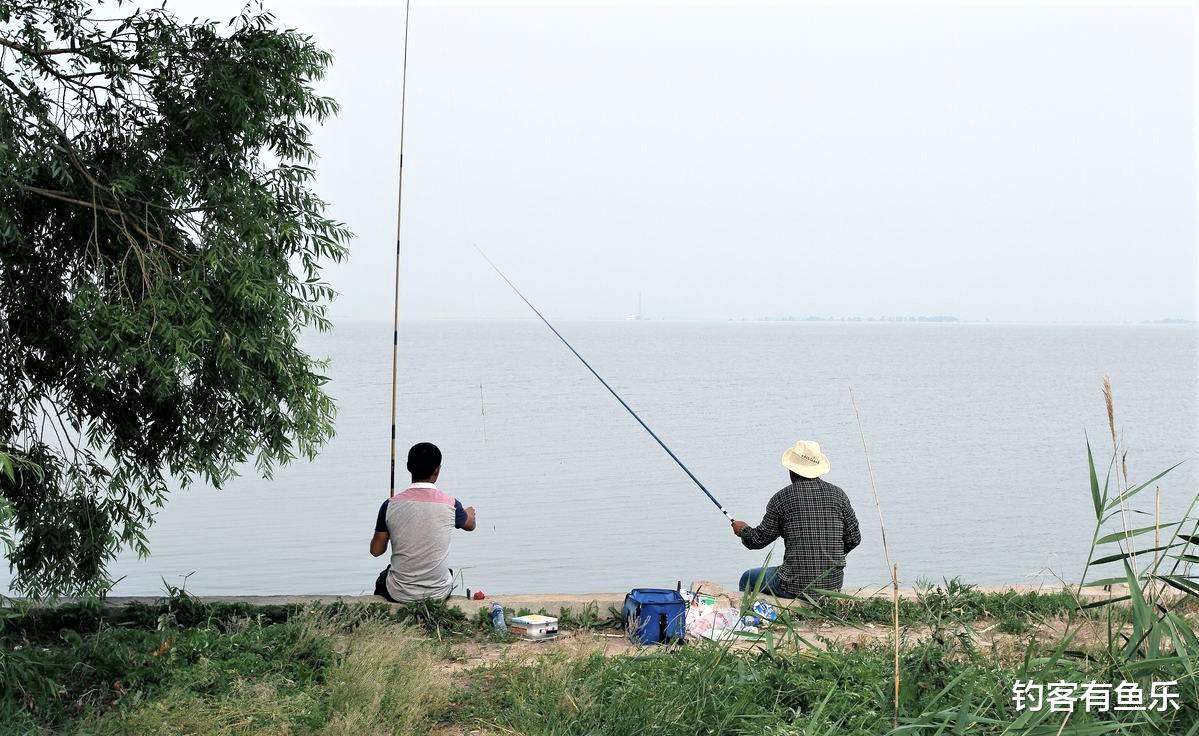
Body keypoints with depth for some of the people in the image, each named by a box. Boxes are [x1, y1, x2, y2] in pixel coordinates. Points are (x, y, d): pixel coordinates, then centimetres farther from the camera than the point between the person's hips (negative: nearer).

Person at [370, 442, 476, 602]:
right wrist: (470, 513, 36)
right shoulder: (451, 504, -12)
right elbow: (470, 525, 12)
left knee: (382, 579, 34)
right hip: (438, 594, 1)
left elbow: (376, 550, -3)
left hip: (399, 594, 0)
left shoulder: (391, 505, -13)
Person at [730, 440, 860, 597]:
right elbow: (854, 539, 7)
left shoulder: (782, 498, -7)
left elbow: (759, 540, 1)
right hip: (834, 585, 5)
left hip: (795, 586, -4)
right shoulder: (838, 495, 3)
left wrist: (743, 530, 24)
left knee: (748, 579, 23)